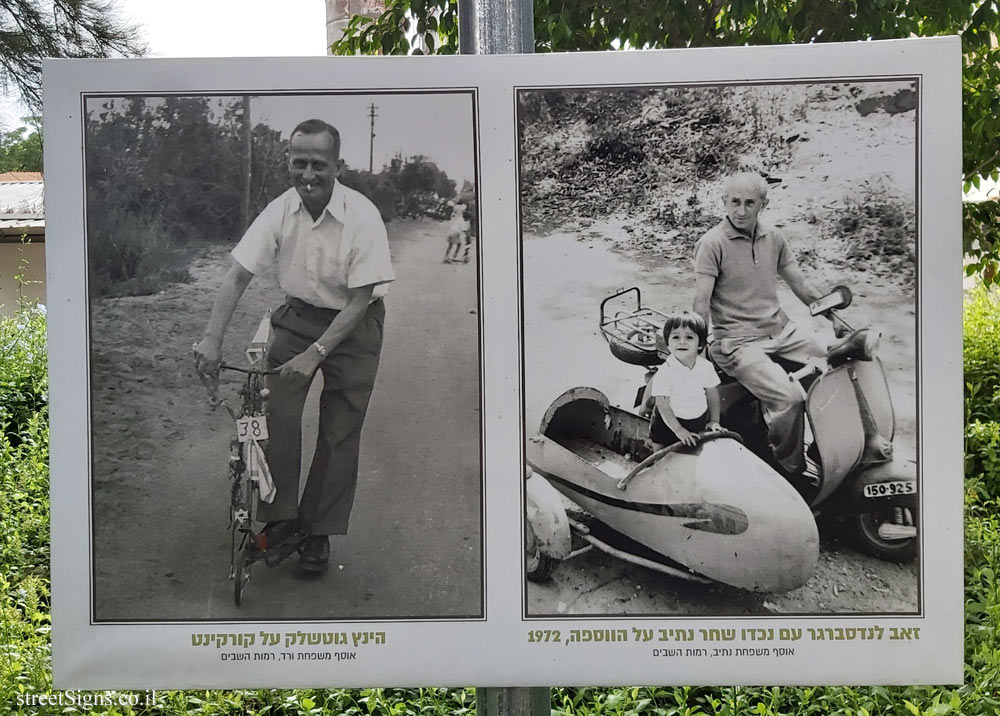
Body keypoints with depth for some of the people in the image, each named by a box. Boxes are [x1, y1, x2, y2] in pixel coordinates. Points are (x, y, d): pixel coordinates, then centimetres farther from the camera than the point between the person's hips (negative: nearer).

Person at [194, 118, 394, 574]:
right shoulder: (281, 211, -14)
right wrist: (212, 338, -21)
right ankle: (280, 522, 4)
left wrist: (315, 353, -28)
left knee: (339, 433, 0)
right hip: (298, 316, 3)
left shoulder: (362, 217, -23)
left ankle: (318, 534, 15)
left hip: (352, 326, -3)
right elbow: (238, 276, -11)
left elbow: (359, 301, -21)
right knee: (278, 415, -10)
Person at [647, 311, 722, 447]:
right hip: (670, 423, -4)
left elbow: (713, 394, 7)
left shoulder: (706, 367, -9)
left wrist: (714, 421, 6)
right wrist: (679, 430, -20)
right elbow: (663, 405, -20)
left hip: (700, 421, 4)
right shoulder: (665, 372, -23)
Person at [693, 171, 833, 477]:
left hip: (781, 330, 7)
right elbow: (701, 302, -13)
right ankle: (790, 471, -5)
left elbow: (801, 285, 16)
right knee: (790, 397, -28)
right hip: (738, 341, -7)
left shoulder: (774, 237, 10)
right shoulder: (712, 243, -9)